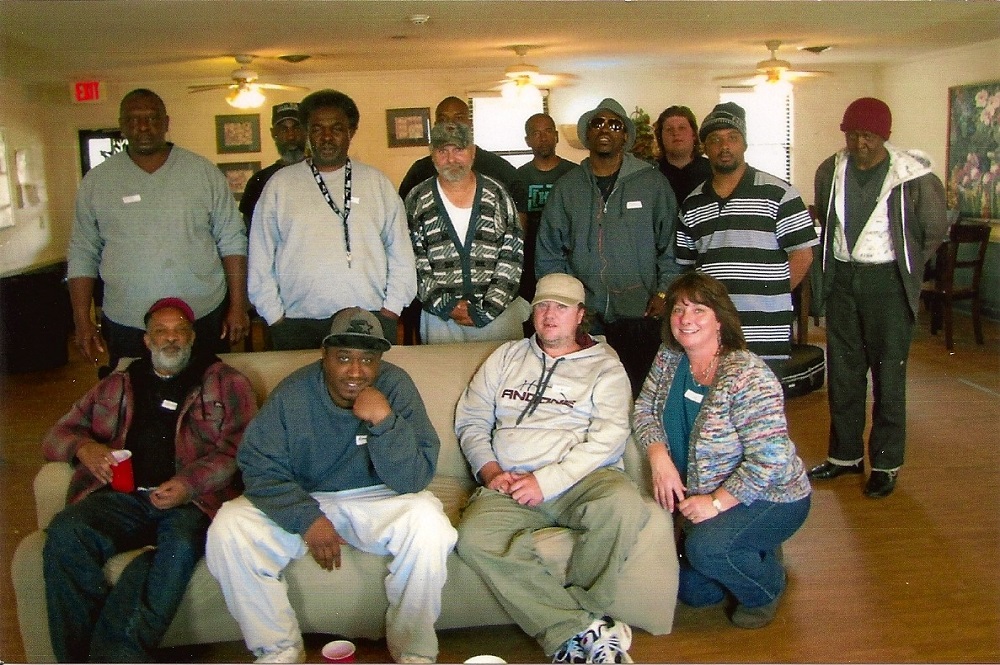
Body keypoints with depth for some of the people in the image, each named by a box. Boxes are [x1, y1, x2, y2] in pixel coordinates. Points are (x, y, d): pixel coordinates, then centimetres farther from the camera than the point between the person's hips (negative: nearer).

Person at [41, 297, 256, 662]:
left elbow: (239, 449, 4)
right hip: (123, 496, 3)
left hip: (191, 499, -3)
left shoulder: (225, 383, 17)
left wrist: (190, 483, -15)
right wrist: (83, 447, 2)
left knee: (180, 544, -37)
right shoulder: (118, 385, 28)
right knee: (65, 532, -29)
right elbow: (58, 434, 28)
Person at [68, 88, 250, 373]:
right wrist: (82, 321, 2)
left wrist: (238, 306, -3)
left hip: (205, 318, 0)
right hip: (126, 326, 1)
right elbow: (82, 254, 7)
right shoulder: (97, 181, 4)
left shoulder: (203, 172, 2)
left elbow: (232, 241, 2)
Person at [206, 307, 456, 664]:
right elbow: (258, 466, -11)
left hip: (378, 502, -1)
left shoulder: (396, 386, -15)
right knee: (229, 528, -21)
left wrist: (384, 421, -35)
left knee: (427, 521, -32)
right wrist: (307, 518, -24)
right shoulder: (293, 393, -11)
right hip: (303, 500, 2)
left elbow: (413, 481, -20)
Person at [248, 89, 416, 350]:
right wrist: (274, 316, 2)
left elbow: (400, 251, 8)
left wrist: (391, 308, 1)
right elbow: (260, 257, 7)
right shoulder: (280, 184, 7)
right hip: (298, 325, 0)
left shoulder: (377, 183, 9)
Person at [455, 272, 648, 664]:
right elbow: (470, 421, 17)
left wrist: (546, 481, -14)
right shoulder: (506, 357, 21)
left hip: (580, 479, -2)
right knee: (474, 537, -29)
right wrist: (490, 472, -2)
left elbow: (608, 439, -5)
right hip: (509, 484, 2)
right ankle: (585, 630, -23)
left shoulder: (605, 367, 9)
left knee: (624, 504, -35)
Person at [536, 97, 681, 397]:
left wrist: (664, 293, -4)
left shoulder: (652, 183, 5)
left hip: (640, 316, -1)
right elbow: (548, 253, 12)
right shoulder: (567, 187, 9)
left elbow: (671, 245, 6)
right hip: (582, 317, 1)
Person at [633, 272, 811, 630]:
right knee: (691, 592, 7)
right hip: (701, 496, 7)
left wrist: (716, 503, -28)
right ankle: (756, 556, 34)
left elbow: (769, 459, -28)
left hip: (770, 498, -7)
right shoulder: (668, 359, -5)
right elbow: (644, 408, 0)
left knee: (705, 548, -32)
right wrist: (659, 458, -19)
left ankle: (768, 587, 0)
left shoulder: (748, 376, -25)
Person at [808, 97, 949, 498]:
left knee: (888, 373, 0)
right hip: (841, 278, 5)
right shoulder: (830, 172, 3)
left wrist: (904, 267, 8)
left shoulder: (913, 176, -11)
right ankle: (845, 455, 24)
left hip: (887, 281, -4)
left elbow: (935, 231, 2)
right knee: (842, 372, 11)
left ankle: (886, 464, 12)